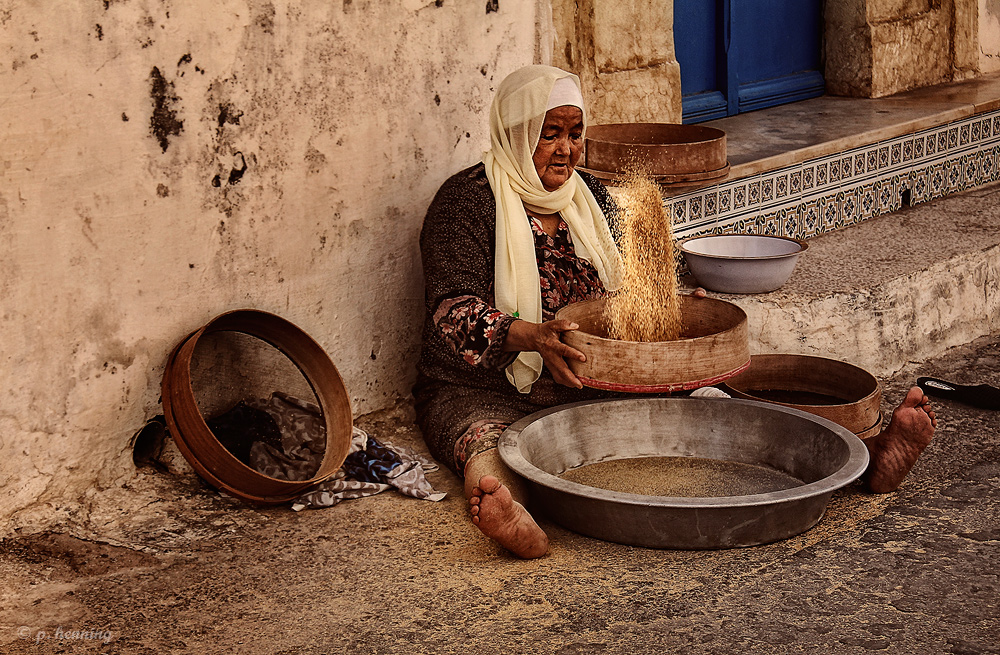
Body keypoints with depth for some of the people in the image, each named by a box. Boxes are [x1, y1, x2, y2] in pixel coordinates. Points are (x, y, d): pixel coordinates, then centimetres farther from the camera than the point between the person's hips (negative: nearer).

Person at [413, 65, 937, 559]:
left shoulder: (592, 198, 12)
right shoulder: (467, 201, -8)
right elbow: (456, 311, -19)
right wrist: (530, 337, -37)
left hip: (588, 389, 5)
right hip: (484, 392, -5)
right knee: (488, 441, -39)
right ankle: (512, 518, -73)